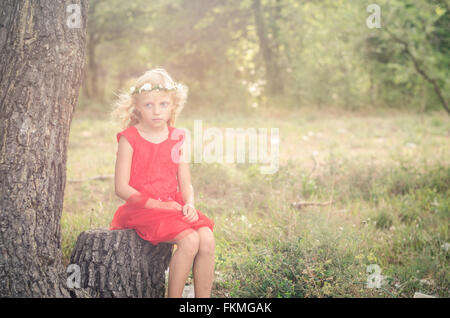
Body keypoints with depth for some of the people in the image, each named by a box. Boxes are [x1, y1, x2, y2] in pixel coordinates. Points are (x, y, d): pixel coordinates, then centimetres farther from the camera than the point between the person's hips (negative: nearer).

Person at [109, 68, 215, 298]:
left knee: (207, 239, -19)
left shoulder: (177, 139, 10)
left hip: (173, 207, 5)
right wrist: (158, 204, -15)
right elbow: (122, 188, -9)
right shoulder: (129, 139, -4)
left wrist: (189, 205, -11)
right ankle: (174, 296, -10)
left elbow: (186, 184, 11)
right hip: (143, 209, -5)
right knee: (189, 240, -26)